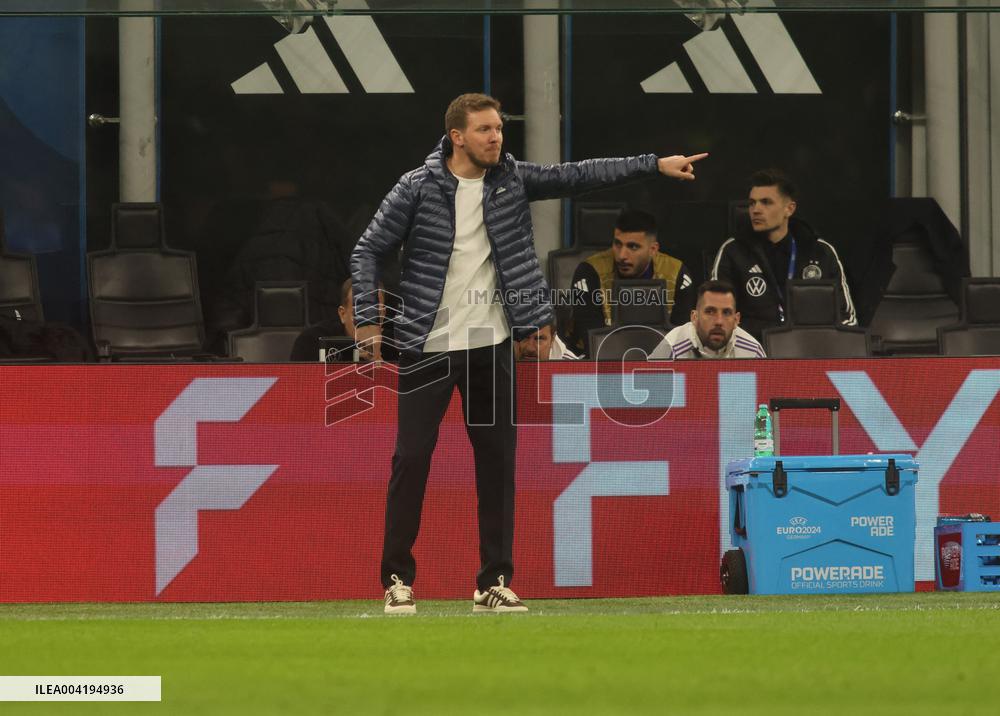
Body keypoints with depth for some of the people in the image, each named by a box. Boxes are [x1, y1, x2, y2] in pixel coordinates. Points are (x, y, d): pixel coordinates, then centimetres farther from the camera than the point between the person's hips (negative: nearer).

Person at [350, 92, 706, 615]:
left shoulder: (511, 180, 4)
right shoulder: (418, 188, -7)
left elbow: (578, 176, 2)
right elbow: (368, 252, -3)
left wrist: (655, 164, -5)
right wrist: (367, 321, -12)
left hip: (491, 345, 4)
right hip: (427, 347, -4)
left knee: (497, 462, 4)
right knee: (411, 458, -3)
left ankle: (494, 581, 11)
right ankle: (398, 578, 7)